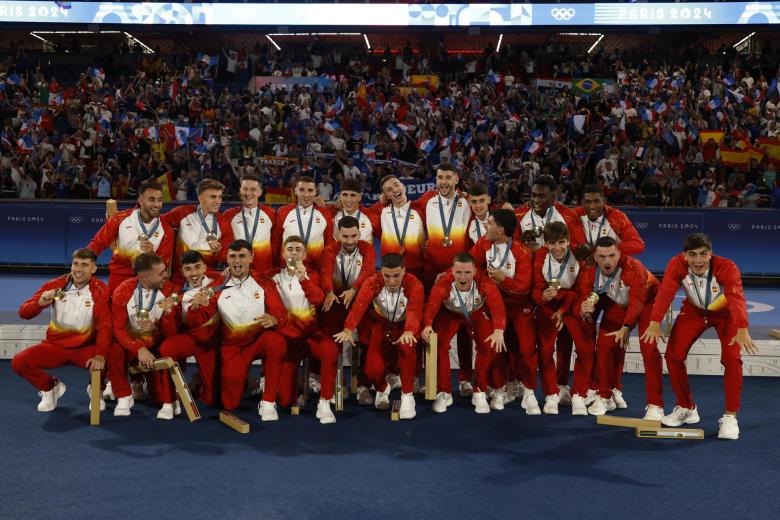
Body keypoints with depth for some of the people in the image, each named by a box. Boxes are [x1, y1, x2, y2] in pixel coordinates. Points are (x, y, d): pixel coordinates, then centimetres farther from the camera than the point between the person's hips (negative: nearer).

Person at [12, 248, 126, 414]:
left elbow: (105, 325, -19)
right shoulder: (55, 285, -5)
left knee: (116, 358, -30)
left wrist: (101, 355, -35)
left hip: (86, 347, -2)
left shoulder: (100, 291, -10)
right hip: (55, 345, 2)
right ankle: (50, 387, 12)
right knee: (19, 362, -20)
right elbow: (24, 313, -5)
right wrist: (40, 303, -28)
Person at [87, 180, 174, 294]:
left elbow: (163, 264, -2)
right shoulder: (121, 218, -3)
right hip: (118, 277, 0)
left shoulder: (166, 229, -2)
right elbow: (98, 243, 0)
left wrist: (151, 253, -23)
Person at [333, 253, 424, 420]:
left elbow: (415, 310, -36)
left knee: (407, 346, -37)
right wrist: (348, 329, -50)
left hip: (404, 327, -1)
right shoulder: (372, 282, -14)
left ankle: (407, 395, -18)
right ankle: (382, 389, 22)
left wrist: (409, 332, -58)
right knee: (373, 370, -20)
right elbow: (359, 305, -30)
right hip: (380, 327, 1)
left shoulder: (414, 284, -18)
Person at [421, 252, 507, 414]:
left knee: (490, 346, -18)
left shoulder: (484, 282, -35)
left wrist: (499, 330, -65)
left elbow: (497, 305, -47)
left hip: (477, 314, 0)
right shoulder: (444, 283, -35)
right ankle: (444, 393, -1)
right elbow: (432, 305, -48)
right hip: (450, 314, 0)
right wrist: (427, 325, -69)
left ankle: (480, 392, 1)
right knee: (438, 345, -20)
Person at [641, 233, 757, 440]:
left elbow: (737, 298, -46)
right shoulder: (676, 265, -27)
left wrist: (742, 330, -63)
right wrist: (655, 323, -52)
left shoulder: (727, 267, -33)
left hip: (725, 312, -2)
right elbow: (665, 292, -37)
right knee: (673, 355, -6)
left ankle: (730, 416, -4)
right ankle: (686, 408, 14)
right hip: (694, 311, 3)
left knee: (731, 359, -19)